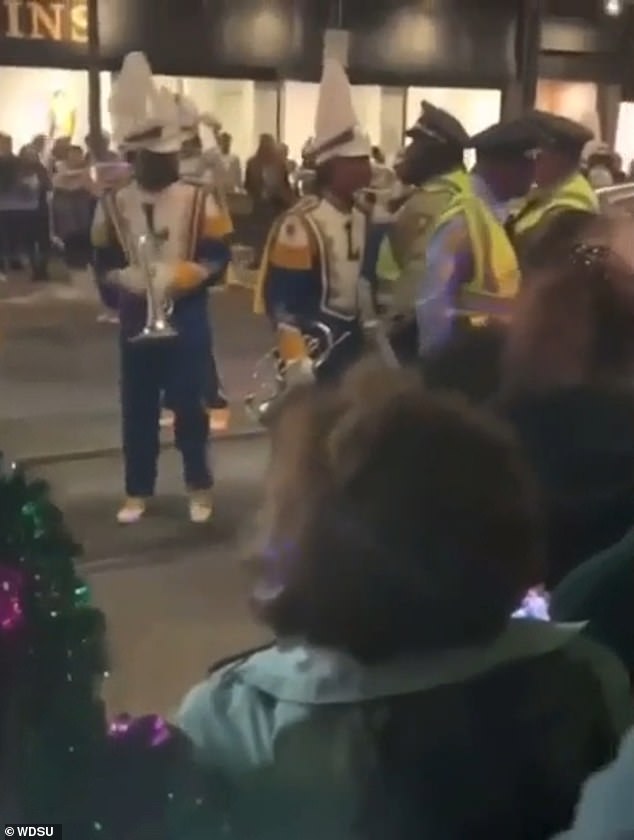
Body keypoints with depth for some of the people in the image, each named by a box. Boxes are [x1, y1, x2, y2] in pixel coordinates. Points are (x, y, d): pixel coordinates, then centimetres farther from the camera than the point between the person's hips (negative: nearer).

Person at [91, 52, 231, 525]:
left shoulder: (198, 201, -2)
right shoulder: (114, 205, 1)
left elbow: (217, 258, -4)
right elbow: (105, 259, 4)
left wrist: (180, 279, -19)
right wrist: (131, 285, -13)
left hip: (187, 317, -1)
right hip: (137, 319, 2)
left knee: (190, 403, 4)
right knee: (138, 407, 8)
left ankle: (199, 487, 18)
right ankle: (138, 491, 20)